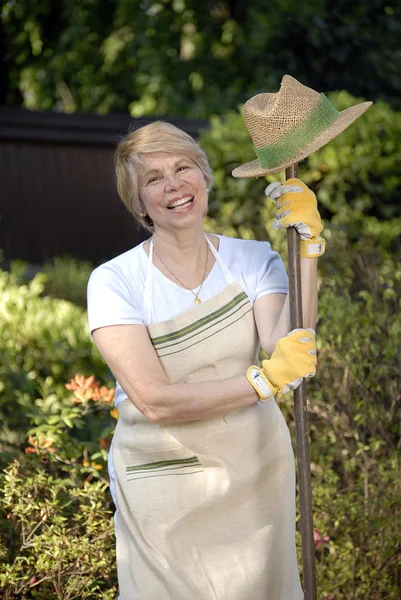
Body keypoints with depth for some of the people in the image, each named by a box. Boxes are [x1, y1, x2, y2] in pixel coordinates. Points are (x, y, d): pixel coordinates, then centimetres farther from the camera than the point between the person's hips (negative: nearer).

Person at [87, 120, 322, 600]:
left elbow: (290, 355, -21)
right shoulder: (114, 282, -12)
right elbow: (155, 401, -21)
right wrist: (266, 380, -28)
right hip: (163, 485, -3)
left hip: (256, 469, 3)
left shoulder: (254, 260, -4)